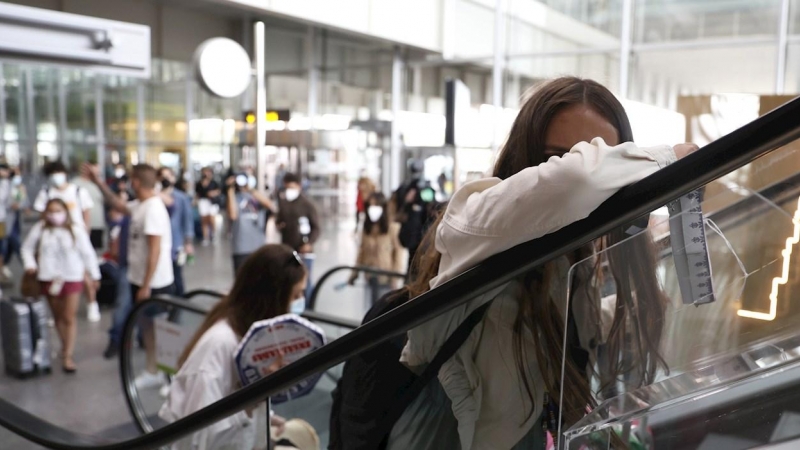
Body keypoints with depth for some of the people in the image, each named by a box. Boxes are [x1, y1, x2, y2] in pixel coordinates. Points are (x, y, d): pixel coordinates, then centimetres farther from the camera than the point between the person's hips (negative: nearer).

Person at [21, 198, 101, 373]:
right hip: (49, 278, 3)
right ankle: (65, 346, 32)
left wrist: (95, 274, 0)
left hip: (72, 278, -3)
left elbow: (88, 253, -2)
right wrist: (30, 264, -6)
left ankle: (68, 356, 0)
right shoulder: (39, 229, -1)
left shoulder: (76, 230, -7)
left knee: (69, 318, -3)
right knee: (58, 317, 15)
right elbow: (27, 248, 10)